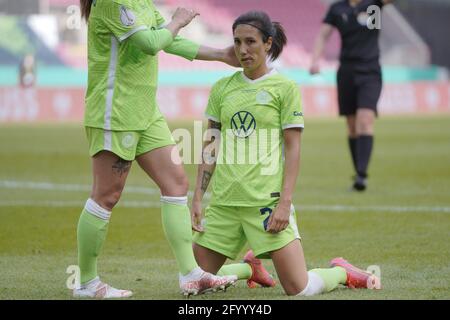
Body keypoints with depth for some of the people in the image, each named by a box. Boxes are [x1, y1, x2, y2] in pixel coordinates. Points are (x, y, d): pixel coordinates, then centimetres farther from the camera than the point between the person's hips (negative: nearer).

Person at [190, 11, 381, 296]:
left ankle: (341, 273, 23)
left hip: (266, 200, -4)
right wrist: (198, 198, 8)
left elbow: (293, 149, -4)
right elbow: (211, 147, 14)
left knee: (299, 289, -10)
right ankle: (251, 267, 34)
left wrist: (285, 203, -13)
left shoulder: (285, 87, -1)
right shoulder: (222, 88, 11)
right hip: (223, 202, 4)